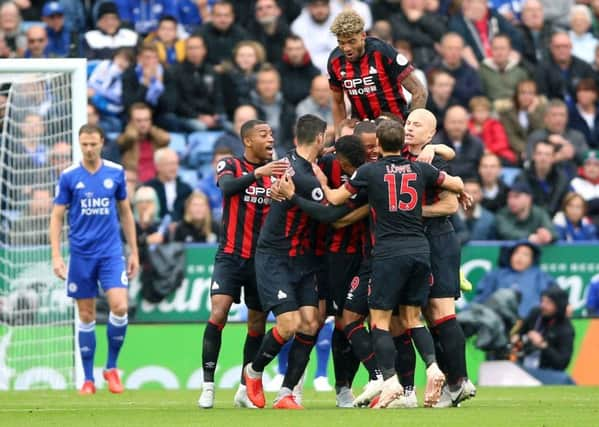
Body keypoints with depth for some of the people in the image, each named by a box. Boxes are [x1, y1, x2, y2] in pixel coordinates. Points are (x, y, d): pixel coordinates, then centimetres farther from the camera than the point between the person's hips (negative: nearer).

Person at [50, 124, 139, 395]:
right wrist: (56, 256, -6)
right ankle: (88, 379, 13)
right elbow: (57, 217, 2)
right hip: (81, 255, 0)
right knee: (86, 316, 4)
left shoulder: (116, 173, 3)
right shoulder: (69, 177, -1)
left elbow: (125, 213, 12)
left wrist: (134, 252, 10)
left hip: (111, 252, 0)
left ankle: (111, 367, 3)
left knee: (119, 306, -16)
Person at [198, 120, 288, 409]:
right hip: (231, 256, -4)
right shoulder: (231, 166, -3)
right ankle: (208, 385, -13)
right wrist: (258, 173, -39)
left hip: (263, 259, 4)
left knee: (257, 324, 7)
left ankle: (245, 389, 18)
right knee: (218, 313, -18)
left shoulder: (276, 170, 7)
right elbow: (228, 187, -25)